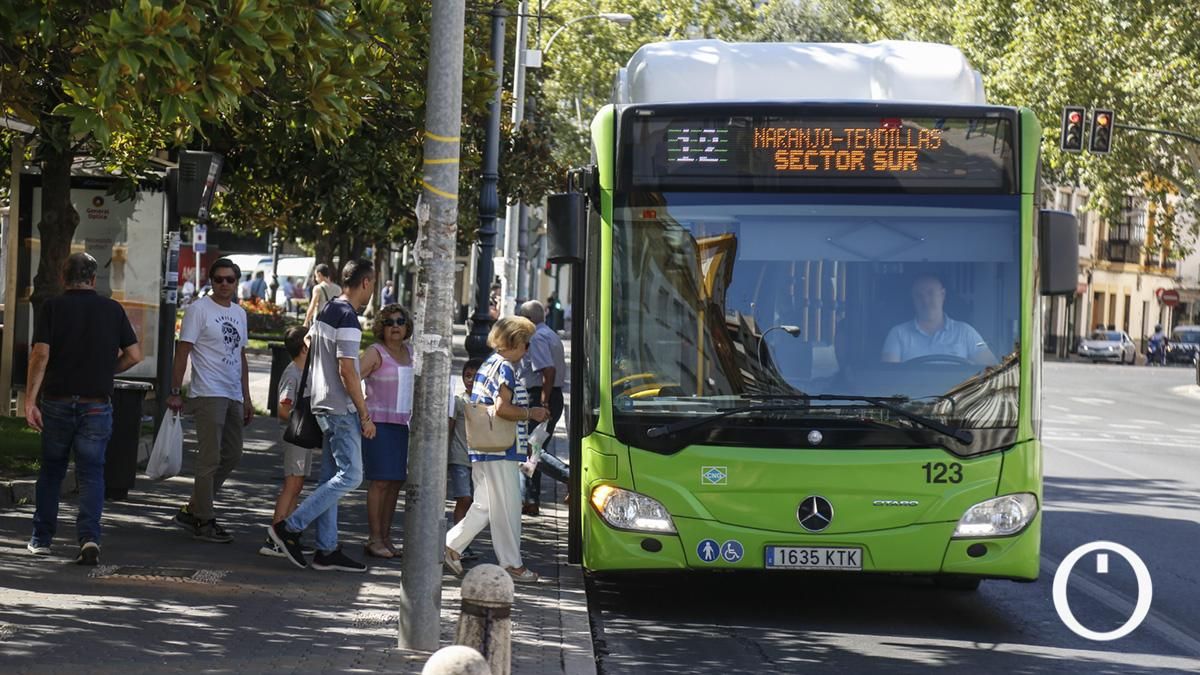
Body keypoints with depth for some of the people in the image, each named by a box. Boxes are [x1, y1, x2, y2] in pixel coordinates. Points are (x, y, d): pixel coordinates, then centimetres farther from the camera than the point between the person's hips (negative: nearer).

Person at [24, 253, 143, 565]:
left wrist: (30, 399, -13)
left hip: (57, 401, 0)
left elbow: (41, 354, -12)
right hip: (97, 404, 0)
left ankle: (41, 539, 20)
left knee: (51, 470, 16)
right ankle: (89, 537, -16)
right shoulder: (113, 309, 2)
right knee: (91, 472, 3)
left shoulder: (52, 307, -3)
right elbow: (135, 355, 1)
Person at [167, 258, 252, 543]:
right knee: (210, 458, -8)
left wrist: (246, 399, 19)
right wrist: (175, 392, -14)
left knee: (232, 455, 11)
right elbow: (182, 351, -9)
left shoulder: (239, 313, 16)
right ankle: (204, 522, -2)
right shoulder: (198, 309, -6)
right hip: (208, 394, -8)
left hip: (233, 396, 8)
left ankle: (191, 510, 19)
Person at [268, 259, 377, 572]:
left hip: (323, 405, 10)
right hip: (341, 408, -10)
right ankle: (290, 528, -10)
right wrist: (365, 416, -15)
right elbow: (347, 371, -20)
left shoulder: (327, 311, 12)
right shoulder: (347, 318, -17)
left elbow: (307, 343, 24)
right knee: (350, 475, -8)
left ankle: (327, 549, 11)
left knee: (332, 477, 10)